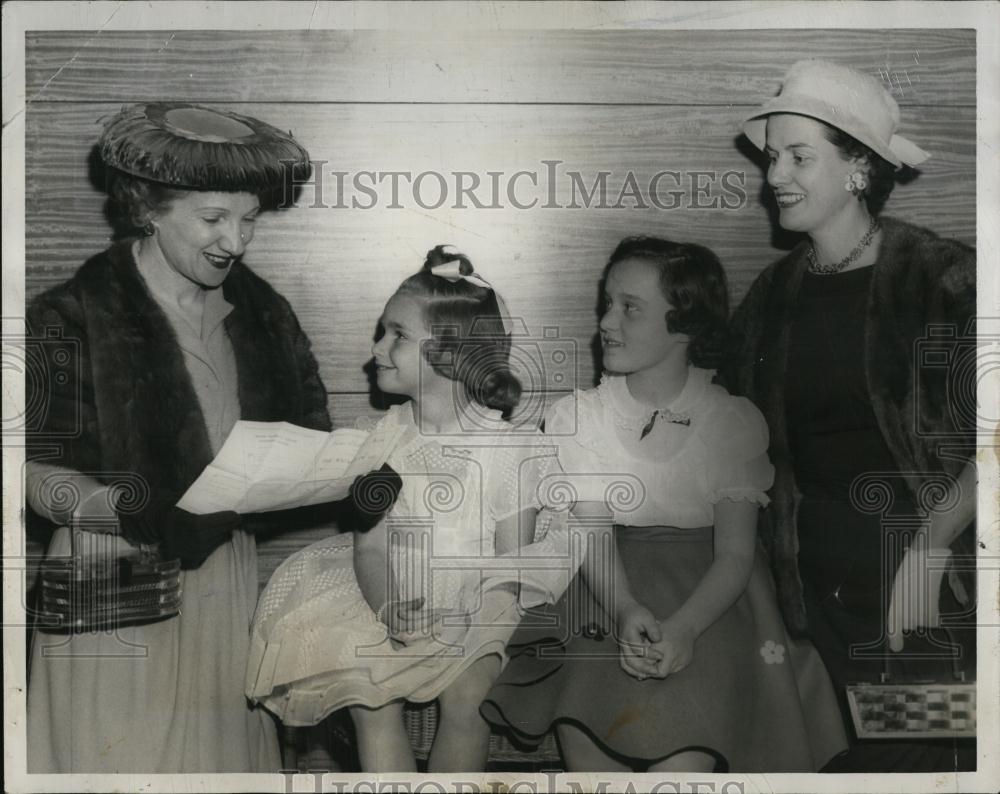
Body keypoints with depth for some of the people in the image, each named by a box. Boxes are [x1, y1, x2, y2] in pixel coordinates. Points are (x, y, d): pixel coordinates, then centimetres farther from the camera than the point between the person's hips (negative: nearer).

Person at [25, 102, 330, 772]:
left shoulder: (262, 312, 7)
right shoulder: (73, 319, -8)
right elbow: (41, 474, -8)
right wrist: (122, 509, -26)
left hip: (230, 584, 4)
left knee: (228, 751, 11)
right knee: (124, 754, 5)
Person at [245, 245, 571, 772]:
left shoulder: (507, 448, -10)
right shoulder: (386, 436, 1)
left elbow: (509, 572, -8)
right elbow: (370, 548, -1)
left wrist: (452, 626, -22)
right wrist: (388, 608, -22)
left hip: (474, 616, -3)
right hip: (390, 612, 3)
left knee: (466, 695, -24)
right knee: (371, 705, -16)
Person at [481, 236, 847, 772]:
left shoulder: (733, 422, 0)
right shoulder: (576, 417, 3)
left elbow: (735, 553, -6)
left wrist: (683, 626, -25)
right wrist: (625, 611, -26)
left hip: (705, 601, -1)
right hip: (604, 593, 2)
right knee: (583, 727, -23)